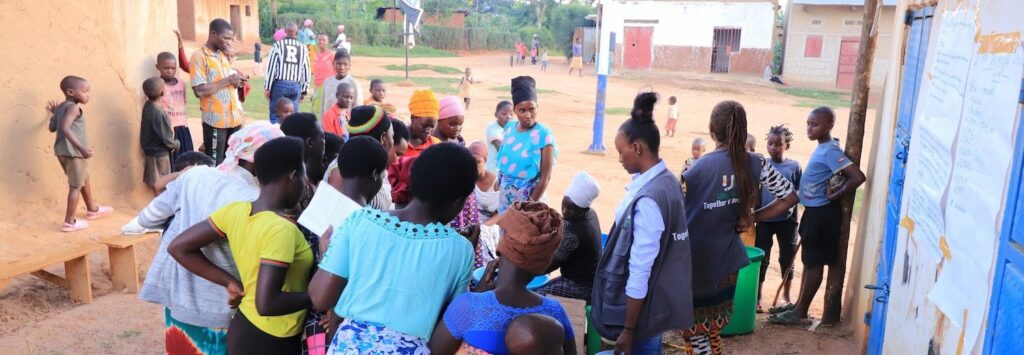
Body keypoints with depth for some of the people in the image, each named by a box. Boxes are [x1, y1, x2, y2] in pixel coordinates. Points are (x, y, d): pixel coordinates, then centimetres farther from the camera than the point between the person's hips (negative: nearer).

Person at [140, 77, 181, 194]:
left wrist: (171, 143, 10)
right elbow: (165, 136, -23)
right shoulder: (158, 113, -30)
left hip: (151, 148, 8)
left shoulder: (147, 106, -3)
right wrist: (175, 144, -4)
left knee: (155, 180, 21)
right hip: (159, 151, -8)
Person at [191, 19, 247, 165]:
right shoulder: (199, 57, -9)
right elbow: (199, 90, -19)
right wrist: (228, 80, -16)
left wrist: (236, 81, 2)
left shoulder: (224, 55, 15)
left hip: (233, 118, 7)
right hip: (216, 120, -7)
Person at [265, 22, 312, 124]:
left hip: (279, 84, -2)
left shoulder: (278, 45, -2)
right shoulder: (303, 48, 6)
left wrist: (267, 87, 0)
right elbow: (306, 70, 7)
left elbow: (271, 67, -4)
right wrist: (304, 90, 13)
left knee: (275, 116, 4)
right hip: (296, 86, 2)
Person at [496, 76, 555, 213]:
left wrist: (531, 205, -15)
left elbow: (546, 177, -15)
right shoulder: (510, 127, 0)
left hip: (529, 196, -5)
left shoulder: (543, 135, -16)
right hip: (506, 195, 6)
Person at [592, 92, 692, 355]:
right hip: (662, 298, 9)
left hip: (644, 307, -9)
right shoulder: (668, 181, 2)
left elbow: (640, 272, -25)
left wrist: (628, 330, -19)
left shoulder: (647, 199, -26)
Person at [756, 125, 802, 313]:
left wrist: (796, 221, 2)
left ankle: (786, 297, 25)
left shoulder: (794, 166, -4)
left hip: (786, 221, 0)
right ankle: (758, 296, 17)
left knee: (787, 259, 11)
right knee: (762, 259, 6)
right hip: (764, 220, 0)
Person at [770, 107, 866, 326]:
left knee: (814, 262, 0)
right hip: (814, 211, 10)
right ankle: (799, 306, 27)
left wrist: (836, 196, -19)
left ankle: (800, 313, 7)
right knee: (809, 260, 16)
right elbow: (839, 175, 23)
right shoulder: (822, 148, 10)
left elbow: (858, 177, -28)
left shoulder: (830, 151, -20)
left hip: (821, 213, -10)